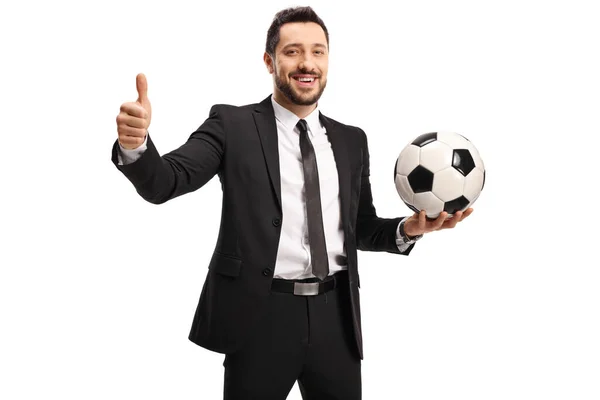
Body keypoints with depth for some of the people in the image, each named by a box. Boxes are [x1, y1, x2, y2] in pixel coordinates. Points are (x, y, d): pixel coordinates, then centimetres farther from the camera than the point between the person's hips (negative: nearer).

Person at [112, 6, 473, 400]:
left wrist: (409, 228, -3)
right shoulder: (233, 124, -1)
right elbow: (165, 183, -11)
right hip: (259, 315, -3)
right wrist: (135, 144, -32)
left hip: (335, 317, 4)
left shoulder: (352, 140, 11)